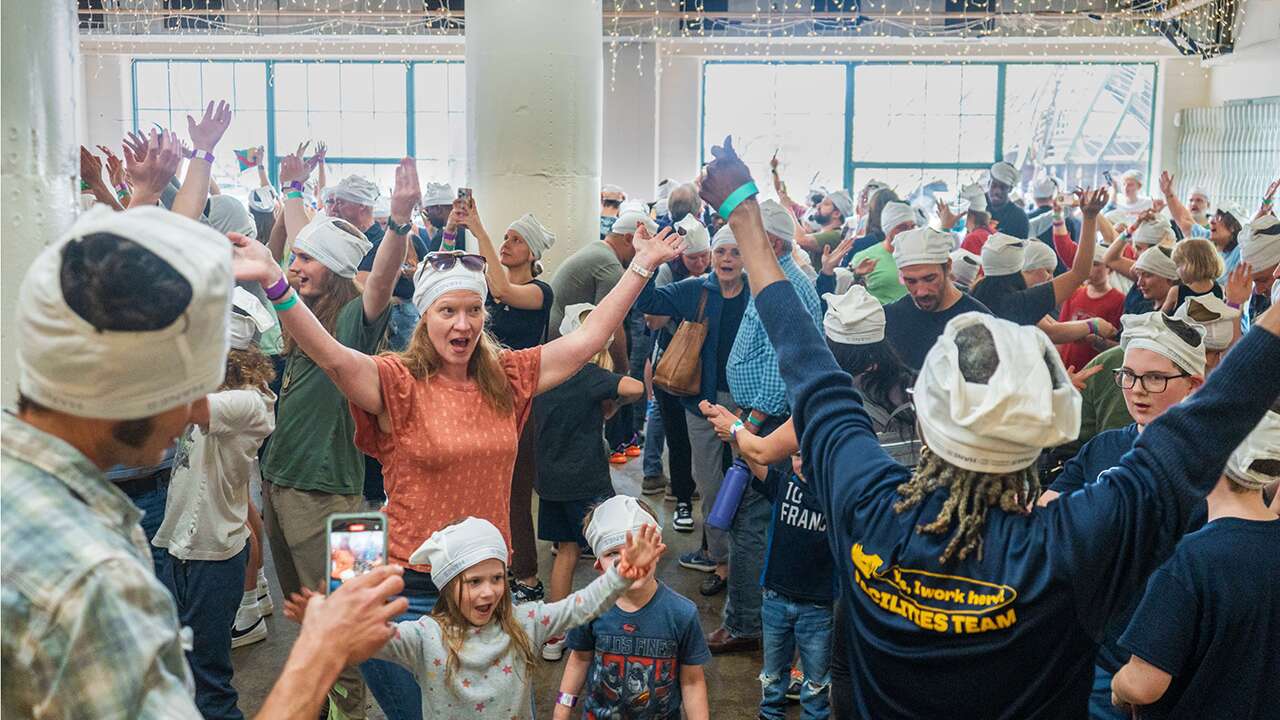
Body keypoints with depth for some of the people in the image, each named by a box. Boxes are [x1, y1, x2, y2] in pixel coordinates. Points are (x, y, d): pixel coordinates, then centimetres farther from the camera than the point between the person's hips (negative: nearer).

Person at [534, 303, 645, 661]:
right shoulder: (590, 375, -15)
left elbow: (533, 426, 19)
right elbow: (635, 388, -29)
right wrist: (613, 403, -10)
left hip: (550, 479, 7)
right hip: (585, 481, -7)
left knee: (566, 551, 16)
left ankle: (554, 634, 20)